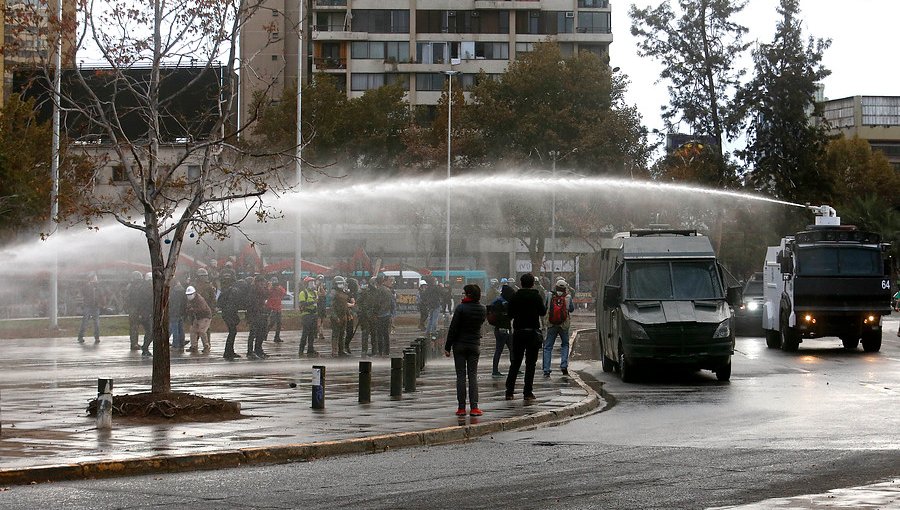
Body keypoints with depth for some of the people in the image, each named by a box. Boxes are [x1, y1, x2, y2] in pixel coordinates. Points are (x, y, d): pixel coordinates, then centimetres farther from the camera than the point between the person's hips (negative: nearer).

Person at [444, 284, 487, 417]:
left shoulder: (461, 308, -14)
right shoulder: (482, 309, 0)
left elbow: (453, 328, -12)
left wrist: (447, 347, -7)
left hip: (460, 345, -3)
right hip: (475, 345, 3)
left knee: (461, 376, 1)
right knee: (473, 376, 6)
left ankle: (461, 408, 0)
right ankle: (474, 407, -2)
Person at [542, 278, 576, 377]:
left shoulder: (550, 296, -5)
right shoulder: (568, 297, -5)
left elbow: (544, 307, 5)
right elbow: (572, 309, 8)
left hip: (551, 325, 0)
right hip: (564, 325, 0)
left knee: (548, 347, 7)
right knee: (565, 345, 20)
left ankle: (546, 370, -1)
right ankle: (564, 366, 5)